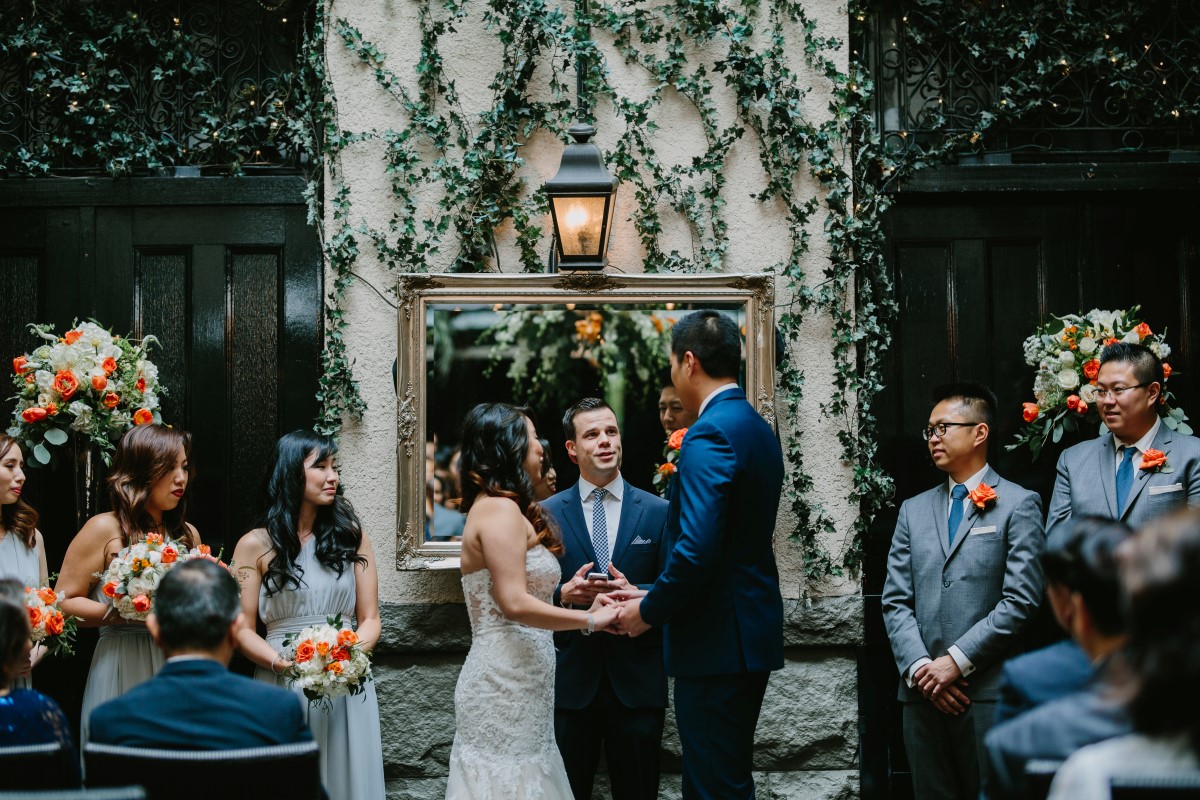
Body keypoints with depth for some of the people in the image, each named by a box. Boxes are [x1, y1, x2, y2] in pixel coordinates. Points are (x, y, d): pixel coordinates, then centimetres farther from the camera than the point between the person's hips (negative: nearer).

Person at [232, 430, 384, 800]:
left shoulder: (351, 537, 9)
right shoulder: (256, 545, 2)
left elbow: (370, 619, 7)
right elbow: (242, 629, 0)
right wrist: (282, 663, -18)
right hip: (282, 689, -2)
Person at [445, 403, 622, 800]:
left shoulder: (500, 508, 17)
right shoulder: (500, 508, -13)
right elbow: (515, 603, -21)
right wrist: (589, 619, -14)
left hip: (516, 682, 9)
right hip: (505, 684, -9)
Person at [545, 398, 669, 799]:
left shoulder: (658, 511, 4)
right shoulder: (546, 513, 4)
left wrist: (633, 593, -17)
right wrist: (563, 593, -17)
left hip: (637, 680, 0)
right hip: (569, 679, 0)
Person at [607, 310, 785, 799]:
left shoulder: (709, 434, -16)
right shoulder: (758, 429, 14)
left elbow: (698, 549, -25)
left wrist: (649, 611, -10)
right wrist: (656, 596, 15)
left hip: (717, 643, -10)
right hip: (751, 634, 10)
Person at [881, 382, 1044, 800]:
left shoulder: (1018, 505, 2)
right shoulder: (914, 510, 16)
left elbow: (1020, 600, -7)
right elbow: (895, 601, 10)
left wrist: (957, 661, -12)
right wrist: (919, 668, -5)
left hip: (988, 692, -4)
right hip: (922, 692, 5)